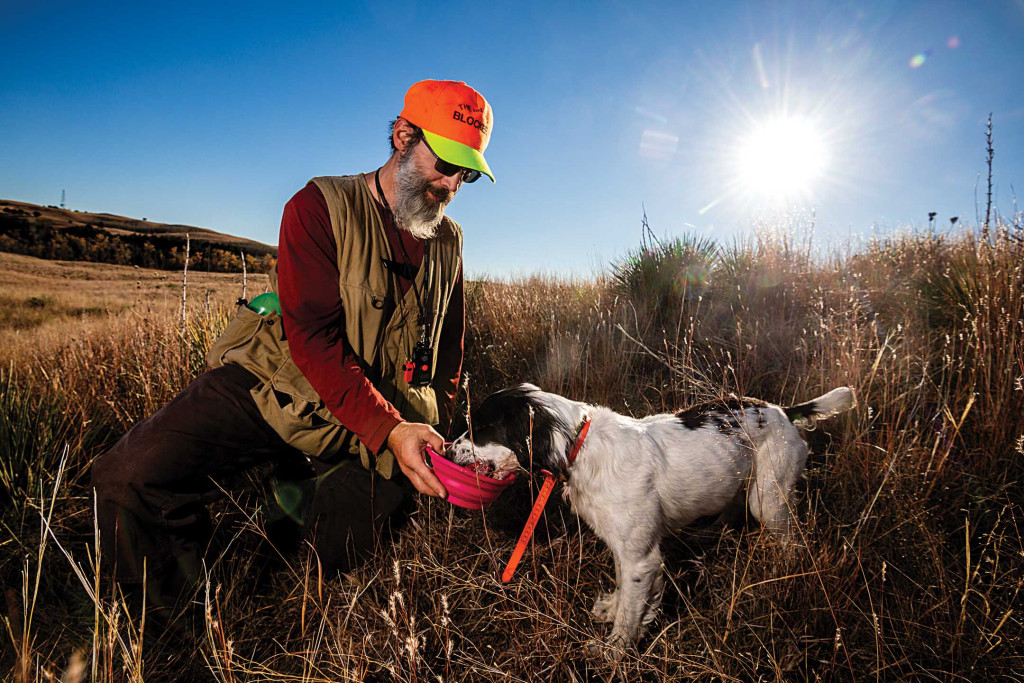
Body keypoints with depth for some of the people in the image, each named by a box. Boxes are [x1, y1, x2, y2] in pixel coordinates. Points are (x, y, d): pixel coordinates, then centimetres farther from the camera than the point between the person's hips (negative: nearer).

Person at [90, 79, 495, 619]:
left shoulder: (448, 242, 9)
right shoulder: (321, 207, -7)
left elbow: (448, 354, 18)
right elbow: (311, 335, -19)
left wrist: (428, 433, 6)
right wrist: (388, 430, -29)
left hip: (376, 429, 4)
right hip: (271, 388, -3)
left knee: (344, 551, -14)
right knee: (131, 478, -23)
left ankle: (309, 496, 21)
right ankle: (169, 621, 7)